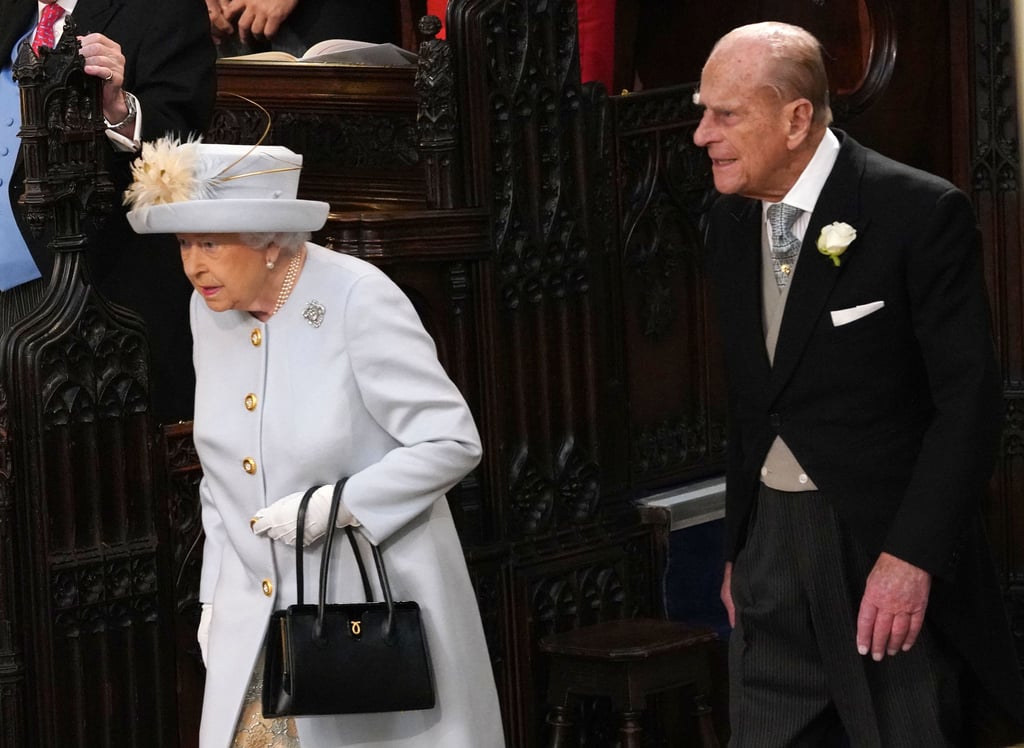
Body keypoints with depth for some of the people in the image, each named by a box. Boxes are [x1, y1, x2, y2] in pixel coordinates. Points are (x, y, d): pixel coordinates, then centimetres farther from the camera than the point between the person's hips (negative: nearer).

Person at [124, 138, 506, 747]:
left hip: (375, 596, -5)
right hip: (255, 615, 5)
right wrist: (214, 594, 10)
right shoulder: (211, 310, 3)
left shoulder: (358, 299, -16)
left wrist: (335, 504, -21)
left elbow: (453, 442, -16)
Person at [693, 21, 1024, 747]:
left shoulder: (920, 213, -13)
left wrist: (915, 554, -20)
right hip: (772, 546, 6)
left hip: (887, 547, -6)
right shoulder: (731, 222, 6)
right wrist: (738, 547, 13)